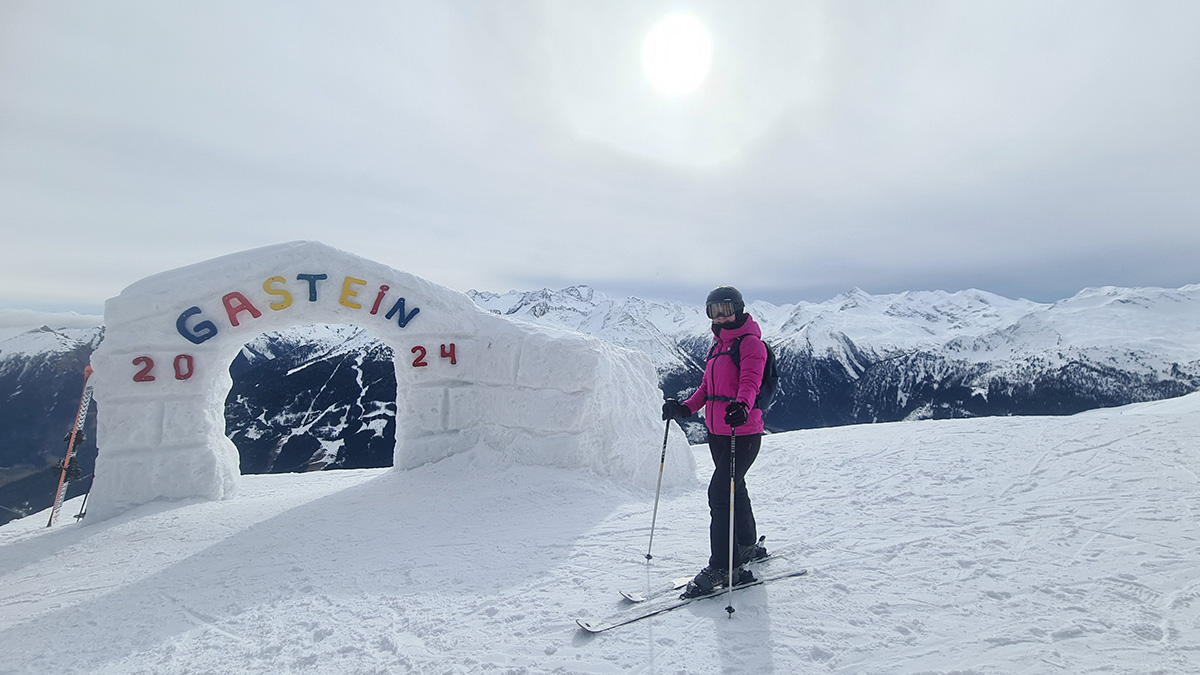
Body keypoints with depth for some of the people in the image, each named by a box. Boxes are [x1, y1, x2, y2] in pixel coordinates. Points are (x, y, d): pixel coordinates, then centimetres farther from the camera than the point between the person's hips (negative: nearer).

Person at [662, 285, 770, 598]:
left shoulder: (751, 343, -8)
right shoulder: (717, 346, 17)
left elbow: (750, 382, -25)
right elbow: (707, 388, 19)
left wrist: (741, 406, -45)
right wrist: (685, 408, 5)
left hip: (743, 434, -8)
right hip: (716, 432, 8)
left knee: (720, 493, -10)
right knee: (734, 489, 19)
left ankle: (722, 567, 1)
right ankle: (748, 546, 39)